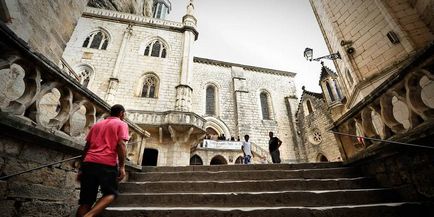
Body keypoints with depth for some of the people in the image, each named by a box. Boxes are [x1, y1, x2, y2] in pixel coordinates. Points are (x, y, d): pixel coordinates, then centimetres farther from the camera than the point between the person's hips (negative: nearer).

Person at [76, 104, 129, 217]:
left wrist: (81, 168, 21)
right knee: (110, 193, 8)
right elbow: (121, 145, -8)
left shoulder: (97, 124, 24)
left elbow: (86, 147, 20)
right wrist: (122, 167, -9)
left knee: (86, 200, 11)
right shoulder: (121, 124, 6)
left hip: (88, 163, 6)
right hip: (107, 164, -5)